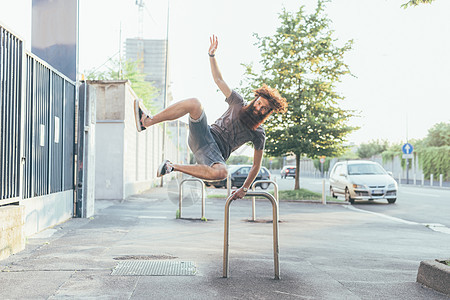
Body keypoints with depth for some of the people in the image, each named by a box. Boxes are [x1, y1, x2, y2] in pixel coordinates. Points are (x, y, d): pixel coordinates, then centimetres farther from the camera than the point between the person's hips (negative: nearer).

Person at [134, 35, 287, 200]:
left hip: (216, 153, -1)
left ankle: (173, 167, -23)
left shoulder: (258, 134, 5)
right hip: (203, 137, 1)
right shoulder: (238, 103, 10)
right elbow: (218, 79, 11)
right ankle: (147, 121, -25)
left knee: (221, 173, -41)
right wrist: (212, 54, 0)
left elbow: (256, 165, 10)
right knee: (194, 103, -28)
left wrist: (244, 188, 5)